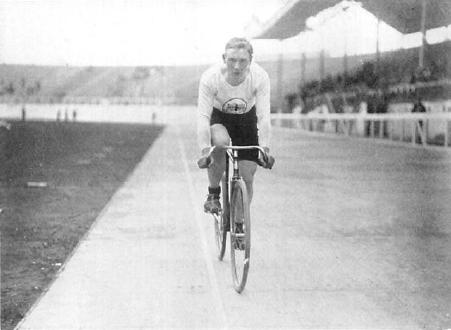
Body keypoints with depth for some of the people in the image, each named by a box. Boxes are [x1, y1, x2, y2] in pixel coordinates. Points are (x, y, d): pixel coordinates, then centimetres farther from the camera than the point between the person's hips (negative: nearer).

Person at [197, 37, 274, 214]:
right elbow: (203, 116, -33)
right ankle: (213, 194, -13)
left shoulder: (260, 77, -30)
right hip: (218, 116, -1)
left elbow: (264, 116, -30)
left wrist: (264, 149, -40)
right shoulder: (210, 78, -32)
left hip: (246, 118, 1)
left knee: (247, 177, -5)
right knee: (220, 142, -37)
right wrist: (205, 150, -43)